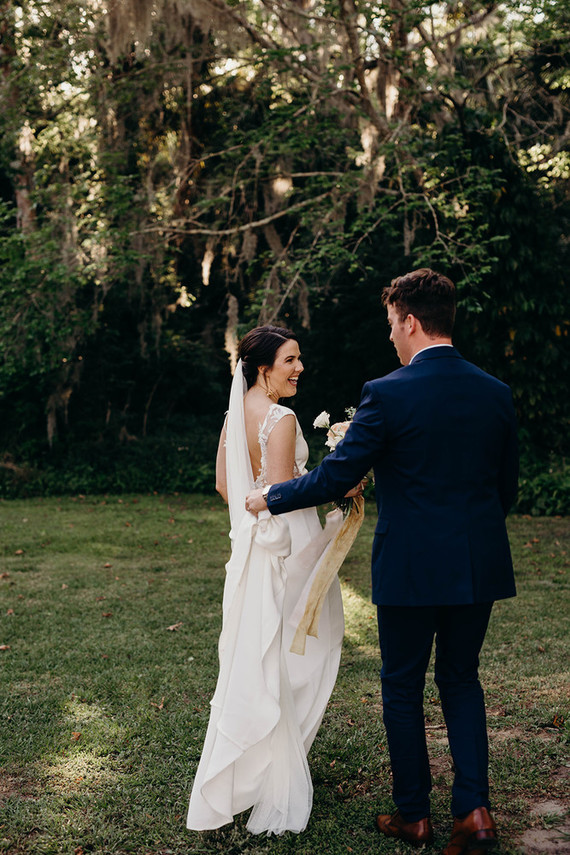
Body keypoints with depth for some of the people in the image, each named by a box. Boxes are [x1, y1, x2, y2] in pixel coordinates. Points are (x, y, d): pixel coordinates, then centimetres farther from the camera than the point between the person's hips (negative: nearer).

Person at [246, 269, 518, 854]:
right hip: (479, 566, 5)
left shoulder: (387, 394, -14)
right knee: (461, 680, 20)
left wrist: (269, 497, 4)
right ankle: (473, 808, 11)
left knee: (402, 688, 13)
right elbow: (507, 487, 8)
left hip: (411, 567, -4)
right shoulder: (495, 393, 1)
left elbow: (334, 477, -11)